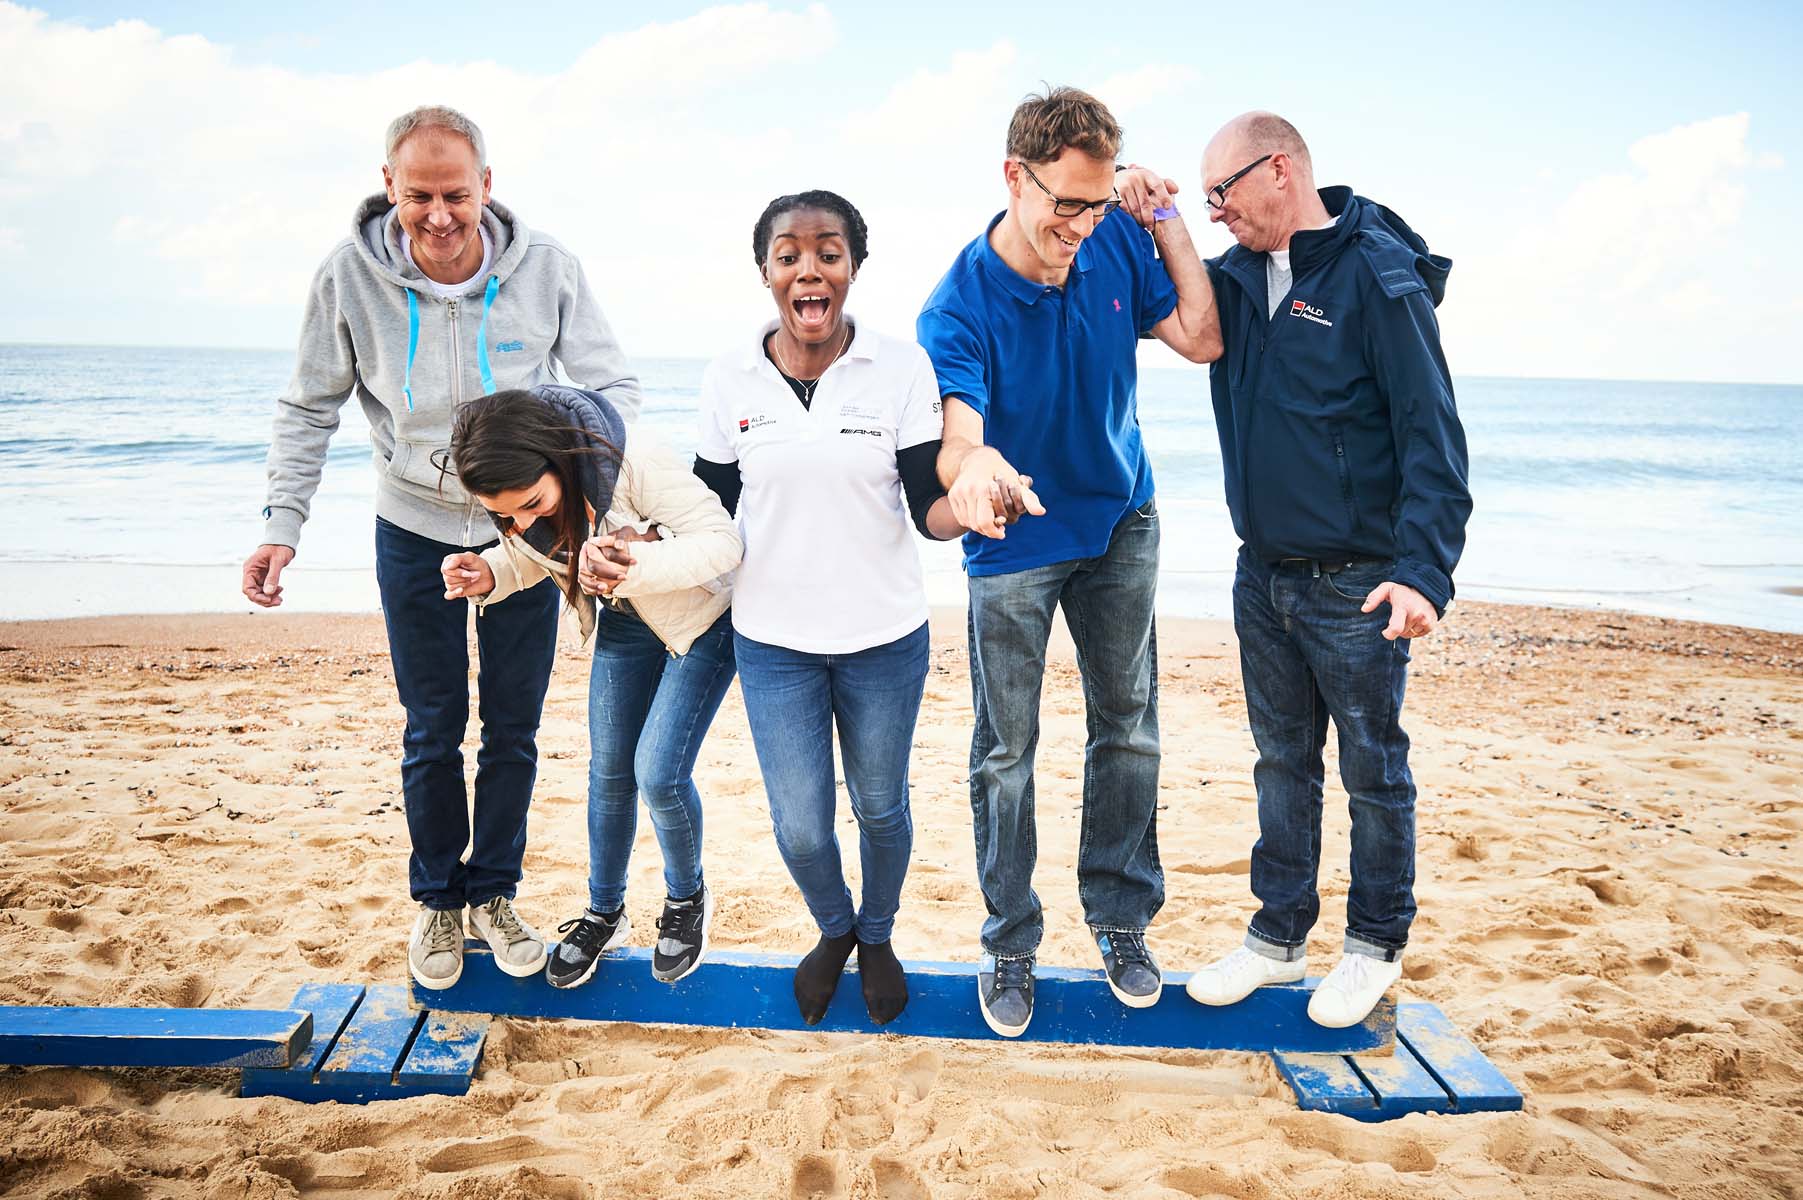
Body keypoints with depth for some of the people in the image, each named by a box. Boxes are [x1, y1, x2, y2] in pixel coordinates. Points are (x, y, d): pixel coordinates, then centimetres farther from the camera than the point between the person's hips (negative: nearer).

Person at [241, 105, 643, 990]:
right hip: (415, 530, 0)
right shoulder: (351, 274, -15)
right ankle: (437, 898, 30)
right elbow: (309, 411, -4)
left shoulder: (545, 268, -16)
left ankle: (494, 892, 30)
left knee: (513, 728, 10)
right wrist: (280, 525, -13)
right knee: (433, 731, 8)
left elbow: (613, 388, -8)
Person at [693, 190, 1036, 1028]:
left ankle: (877, 937, 45)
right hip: (773, 642, 1)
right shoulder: (731, 378, -3)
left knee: (881, 807, 15)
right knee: (800, 829, 4)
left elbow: (930, 509, -10)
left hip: (884, 636, 0)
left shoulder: (901, 368, -8)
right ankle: (833, 929, 39)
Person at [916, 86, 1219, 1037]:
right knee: (1005, 752, 4)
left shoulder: (1116, 244, -10)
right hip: (1014, 547, -4)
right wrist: (970, 467, -60)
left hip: (1120, 525, 4)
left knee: (1127, 729, 11)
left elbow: (1199, 338, -5)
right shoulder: (958, 309, -23)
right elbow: (956, 436, -35)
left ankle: (1120, 919, 28)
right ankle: (1009, 943, 20)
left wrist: (1167, 218, -10)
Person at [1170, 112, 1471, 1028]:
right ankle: (1279, 935, 29)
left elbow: (1432, 435, -17)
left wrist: (1423, 569, -26)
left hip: (1357, 585, -6)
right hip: (1264, 576, 6)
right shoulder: (1237, 276, 6)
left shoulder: (1377, 275, -13)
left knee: (1374, 770, 9)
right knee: (1282, 762, 16)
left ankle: (1376, 945, 26)